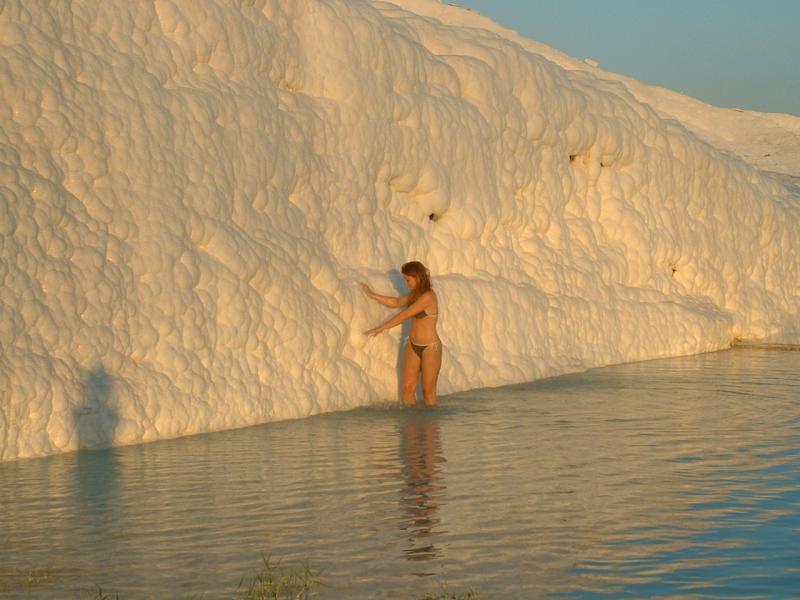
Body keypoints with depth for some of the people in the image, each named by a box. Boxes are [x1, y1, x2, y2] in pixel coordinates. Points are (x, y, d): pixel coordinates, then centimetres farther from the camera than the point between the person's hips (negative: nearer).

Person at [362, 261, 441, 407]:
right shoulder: (416, 293, 7)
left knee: (428, 391, 1)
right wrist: (372, 295, 22)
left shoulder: (428, 297, -20)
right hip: (413, 345, 8)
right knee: (408, 388, 3)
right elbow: (397, 302, 22)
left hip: (430, 348, -8)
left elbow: (404, 315, -20)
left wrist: (380, 328, -15)